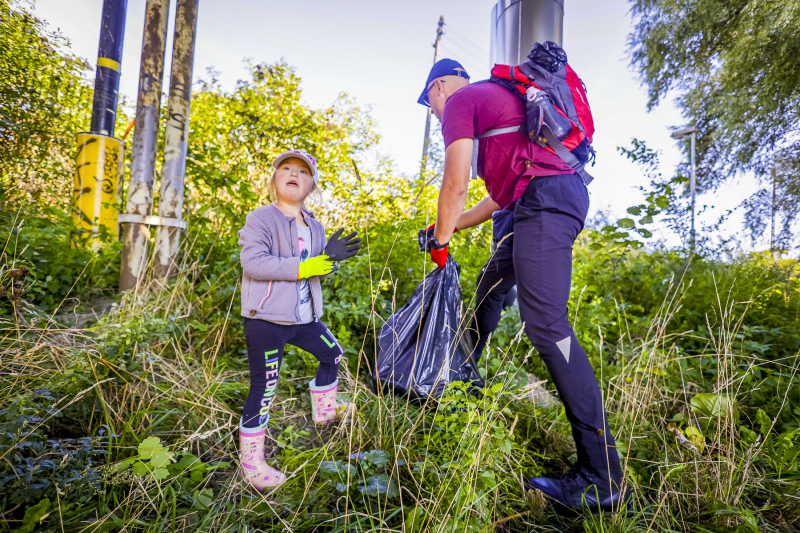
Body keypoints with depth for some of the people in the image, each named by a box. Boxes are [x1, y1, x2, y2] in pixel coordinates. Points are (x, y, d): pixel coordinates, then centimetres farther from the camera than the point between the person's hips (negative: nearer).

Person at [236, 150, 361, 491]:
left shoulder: (313, 227, 11)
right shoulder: (262, 219, -11)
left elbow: (319, 271, 14)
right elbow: (253, 262, -24)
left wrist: (331, 257, -10)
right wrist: (303, 267, -26)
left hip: (303, 317, 8)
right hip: (266, 319, -7)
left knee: (332, 353, 21)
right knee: (264, 387, -1)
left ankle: (323, 411, 46)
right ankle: (251, 461, 17)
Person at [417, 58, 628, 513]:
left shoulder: (460, 100, 5)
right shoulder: (496, 100, 34)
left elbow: (456, 183, -6)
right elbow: (502, 192, 30)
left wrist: (440, 241, 7)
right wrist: (450, 226, 33)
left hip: (544, 197, -11)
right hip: (565, 193, 11)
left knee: (546, 324, -17)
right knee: (493, 281, 23)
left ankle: (604, 478, -15)